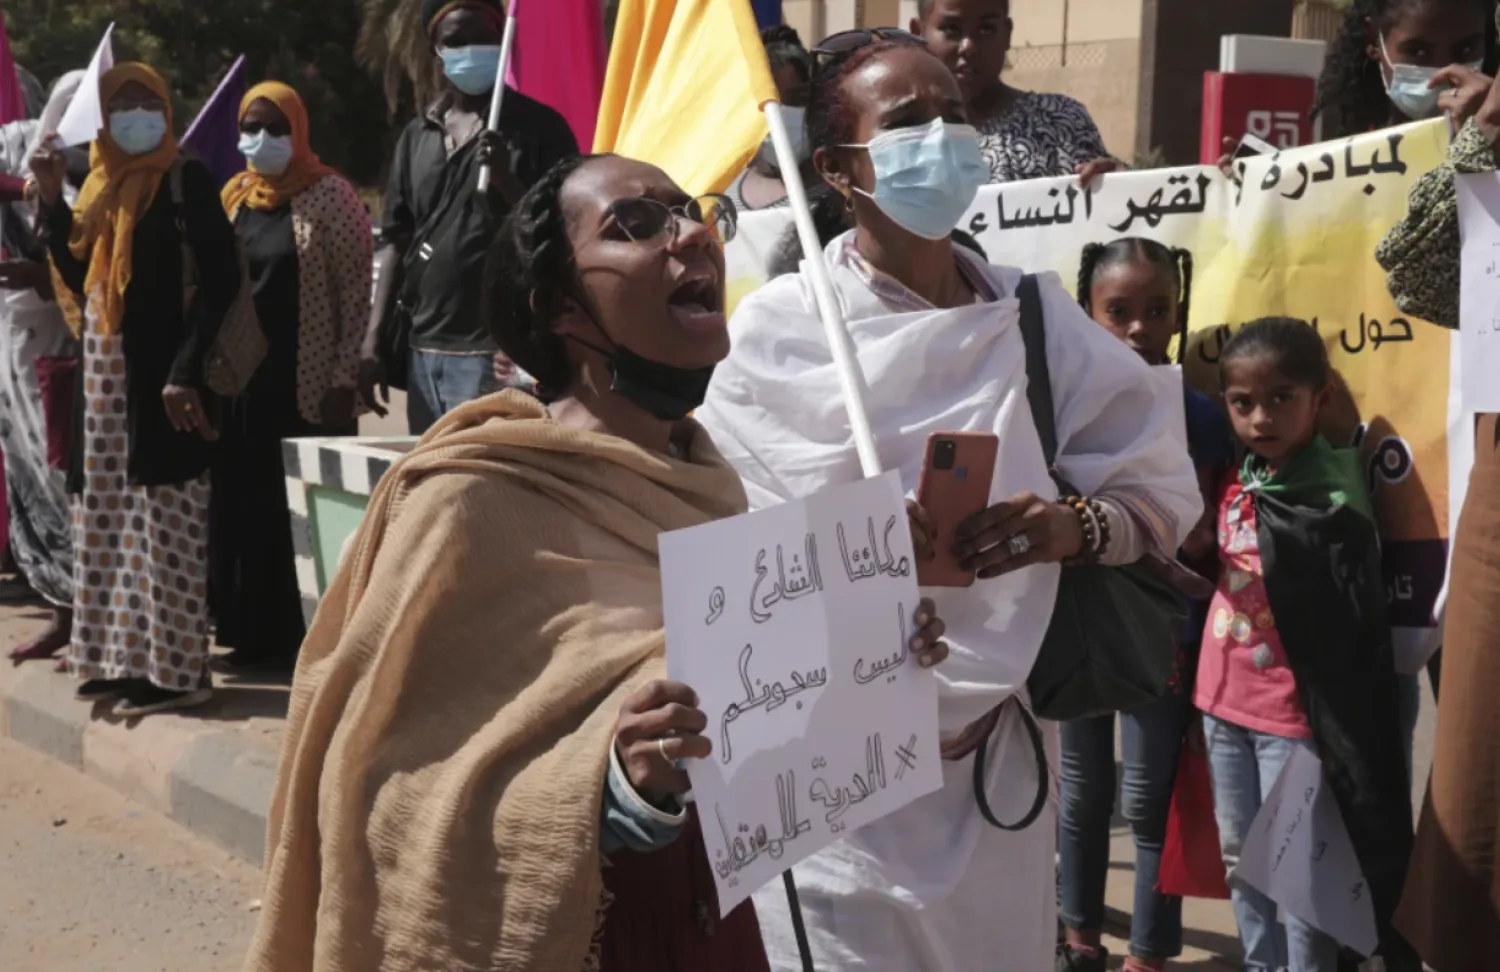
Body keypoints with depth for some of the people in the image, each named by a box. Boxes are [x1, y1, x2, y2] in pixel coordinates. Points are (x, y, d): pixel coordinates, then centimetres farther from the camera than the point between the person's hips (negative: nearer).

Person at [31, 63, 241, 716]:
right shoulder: (104, 184, 14)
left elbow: (221, 277, -14)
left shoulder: (185, 180, -7)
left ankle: (175, 666, 1)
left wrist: (185, 368, -21)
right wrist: (51, 199, 5)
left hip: (159, 372, -7)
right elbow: (80, 276, 14)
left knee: (165, 519, -4)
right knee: (111, 519, 10)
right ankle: (125, 656, 17)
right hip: (106, 372, 8)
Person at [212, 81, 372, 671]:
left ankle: (309, 634, 5)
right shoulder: (235, 196, 12)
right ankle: (256, 629, 18)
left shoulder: (329, 196, -5)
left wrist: (344, 379, -14)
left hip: (308, 384, -6)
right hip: (241, 380, 6)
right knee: (242, 505, 8)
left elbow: (356, 293, -8)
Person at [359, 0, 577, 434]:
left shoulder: (538, 126, 0)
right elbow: (396, 241, 15)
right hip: (423, 350, 5)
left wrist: (506, 180, -18)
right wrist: (373, 342, 7)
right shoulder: (417, 135, 15)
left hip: (499, 351, -5)